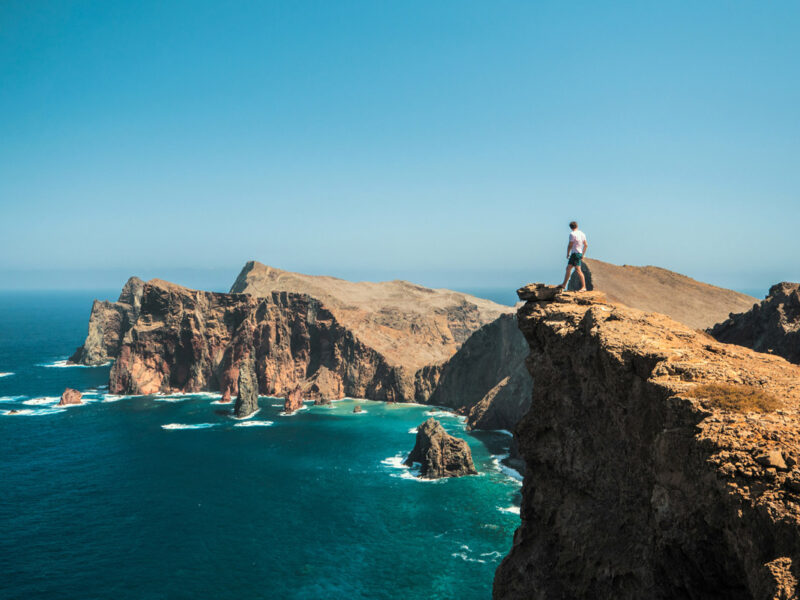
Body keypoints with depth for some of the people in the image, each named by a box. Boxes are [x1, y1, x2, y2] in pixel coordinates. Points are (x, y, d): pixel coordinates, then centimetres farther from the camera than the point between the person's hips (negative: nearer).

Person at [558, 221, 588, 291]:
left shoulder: (572, 234, -12)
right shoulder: (581, 233, 12)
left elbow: (570, 245, -12)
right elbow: (586, 245, 15)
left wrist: (567, 254, 2)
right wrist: (583, 254, 23)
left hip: (575, 253, -9)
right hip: (580, 253, 9)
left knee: (578, 270, -13)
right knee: (568, 268, 17)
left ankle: (583, 287, -18)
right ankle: (564, 285, 25)